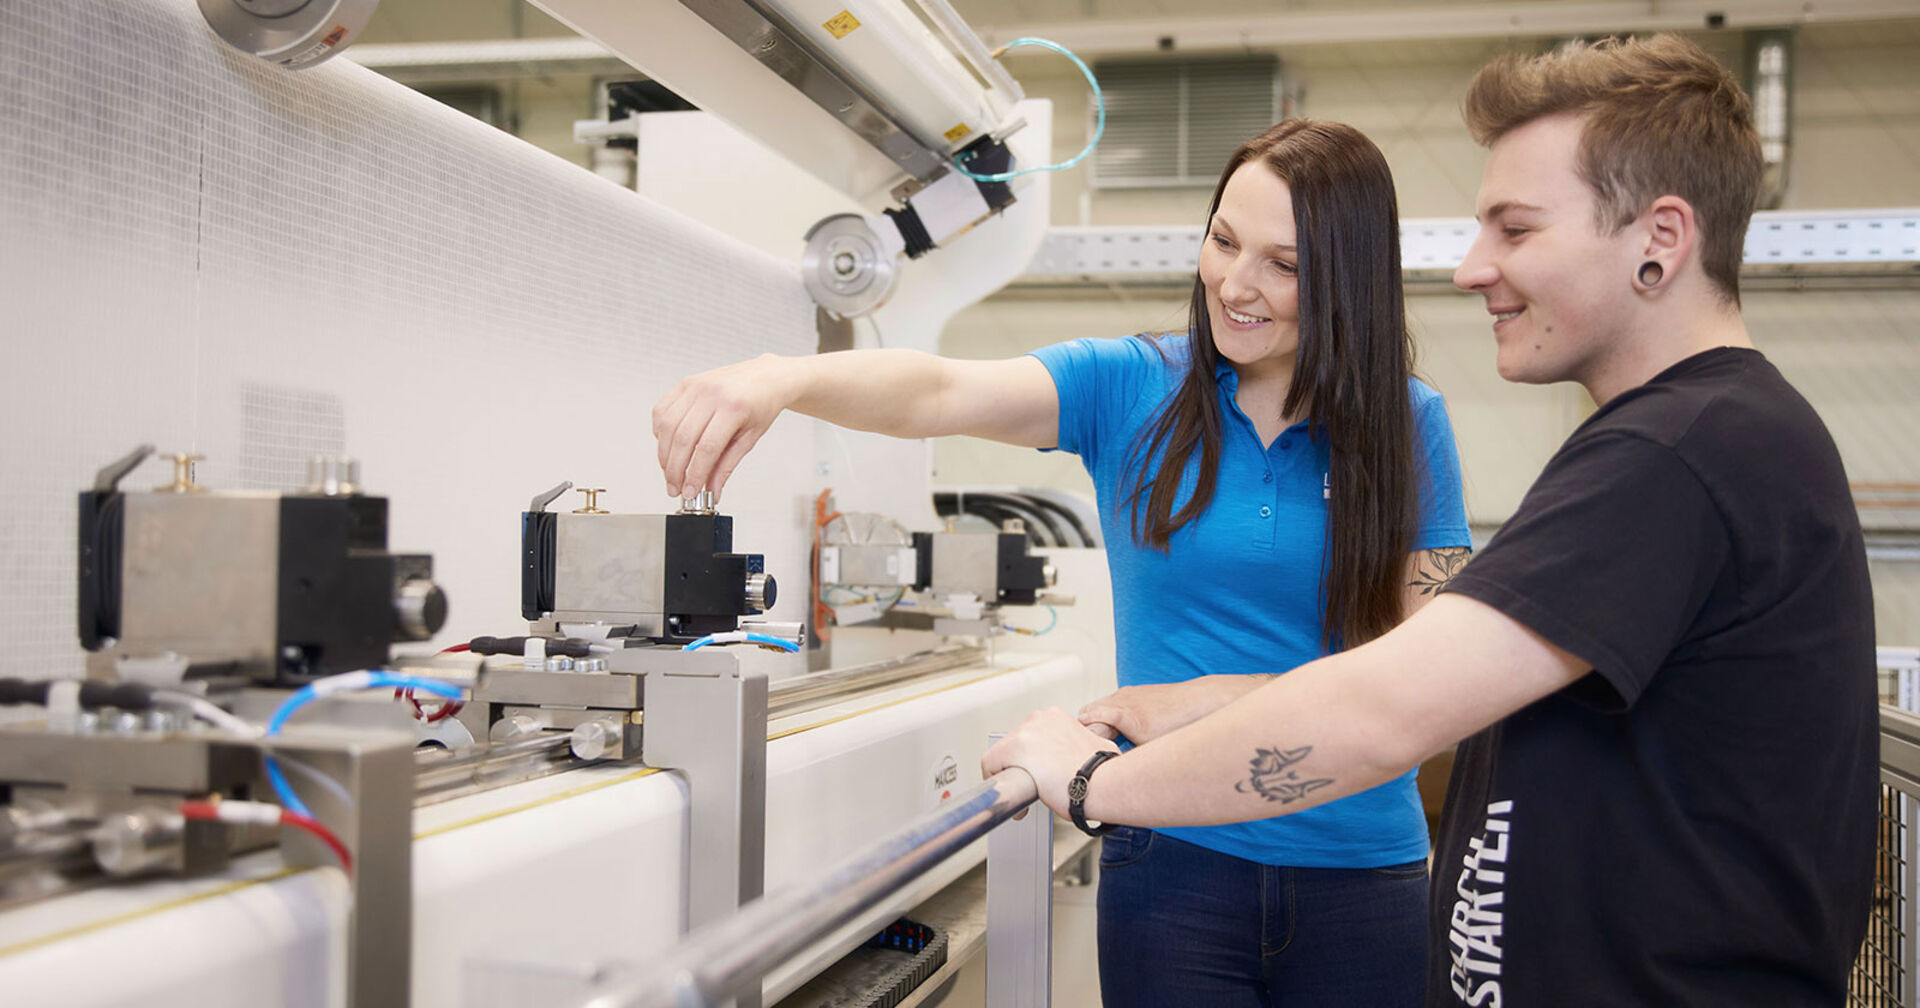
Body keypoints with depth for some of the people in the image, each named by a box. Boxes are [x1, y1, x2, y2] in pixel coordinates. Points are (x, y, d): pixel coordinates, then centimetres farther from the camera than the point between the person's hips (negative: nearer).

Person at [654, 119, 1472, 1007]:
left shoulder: (1406, 425, -2)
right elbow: (940, 393, -20)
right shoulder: (1130, 386, -3)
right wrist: (784, 378, -39)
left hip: (1360, 870, 1)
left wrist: (1245, 698, -17)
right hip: (1173, 860, 0)